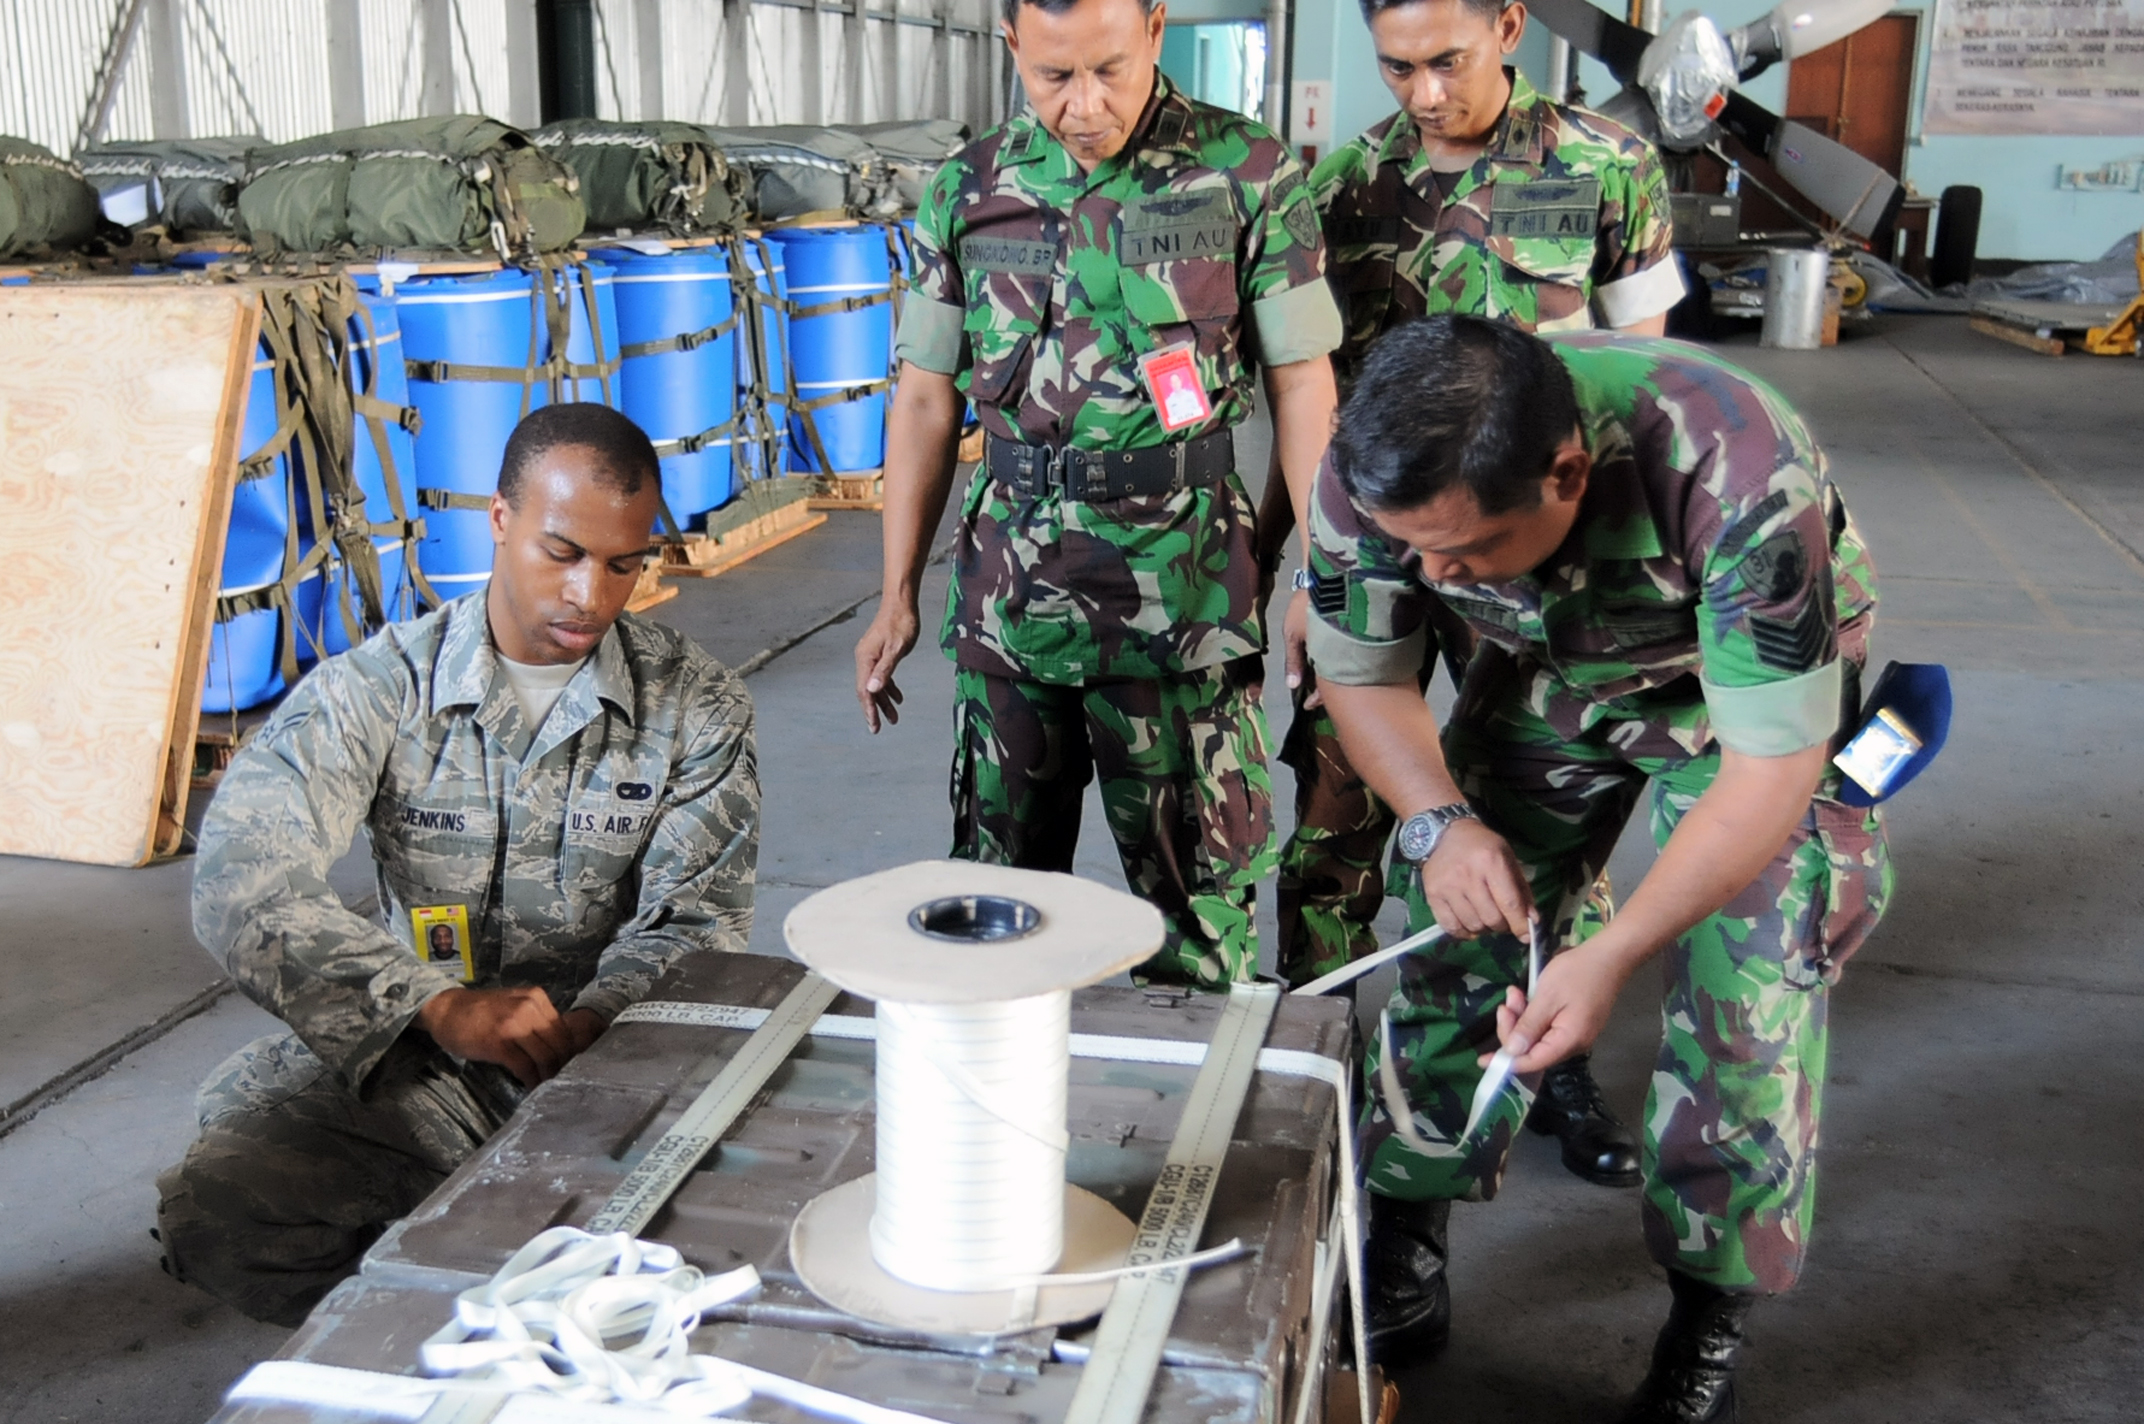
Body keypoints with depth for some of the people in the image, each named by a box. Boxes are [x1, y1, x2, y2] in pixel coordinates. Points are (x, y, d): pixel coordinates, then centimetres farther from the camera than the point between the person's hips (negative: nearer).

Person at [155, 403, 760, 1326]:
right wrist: (438, 1005, -33)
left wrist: (592, 1026, -27)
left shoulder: (696, 707, -1)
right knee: (212, 1213, -23)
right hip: (411, 1058, 0)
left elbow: (693, 923, -4)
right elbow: (240, 880, -18)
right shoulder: (376, 689, -5)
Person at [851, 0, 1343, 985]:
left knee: (1195, 886, 4)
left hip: (1183, 592, -3)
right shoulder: (968, 191, 5)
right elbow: (926, 399, 9)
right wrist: (898, 596, 8)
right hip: (1009, 595, 3)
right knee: (998, 877, 13)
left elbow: (1302, 385, -1)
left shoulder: (1248, 175, -3)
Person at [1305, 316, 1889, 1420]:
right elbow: (1362, 674, -10)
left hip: (1757, 685, -3)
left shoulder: (1739, 476, -42)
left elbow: (1771, 764, -33)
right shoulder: (1370, 476, -29)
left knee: (1746, 992, -11)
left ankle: (1710, 1324, 9)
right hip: (1544, 680, 4)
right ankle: (1400, 1265, 16)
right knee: (1455, 932, -1)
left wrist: (1613, 955, -39)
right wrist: (1439, 822, -27)